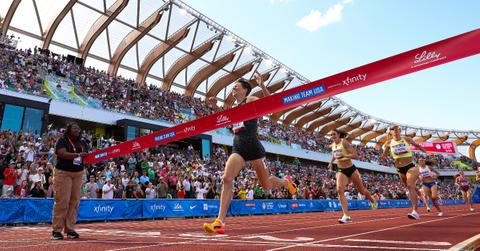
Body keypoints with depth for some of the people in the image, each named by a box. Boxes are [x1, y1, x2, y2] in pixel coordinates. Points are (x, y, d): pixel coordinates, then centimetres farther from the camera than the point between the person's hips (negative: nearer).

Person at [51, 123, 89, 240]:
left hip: (78, 174, 6)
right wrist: (78, 154, -29)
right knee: (62, 202, -6)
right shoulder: (62, 140, -3)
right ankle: (57, 230, 2)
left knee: (74, 202, 4)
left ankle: (70, 229, 11)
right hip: (63, 173, -5)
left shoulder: (82, 143, 15)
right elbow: (63, 154, -18)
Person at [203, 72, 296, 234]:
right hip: (237, 147, 5)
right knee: (227, 178, -18)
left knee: (266, 185, 7)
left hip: (252, 145, -5)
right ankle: (220, 222, -19)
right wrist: (216, 107, 24)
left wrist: (262, 85, -24)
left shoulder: (251, 100, 1)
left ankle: (286, 182, 42)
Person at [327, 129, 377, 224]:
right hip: (341, 171, 4)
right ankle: (346, 216, -23)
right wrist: (331, 162, 18)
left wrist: (343, 155, -34)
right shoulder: (332, 146, 3)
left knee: (362, 190, 13)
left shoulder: (344, 142, -15)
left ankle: (373, 202, 47)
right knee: (339, 190, -21)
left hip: (351, 169, -4)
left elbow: (356, 156, -23)